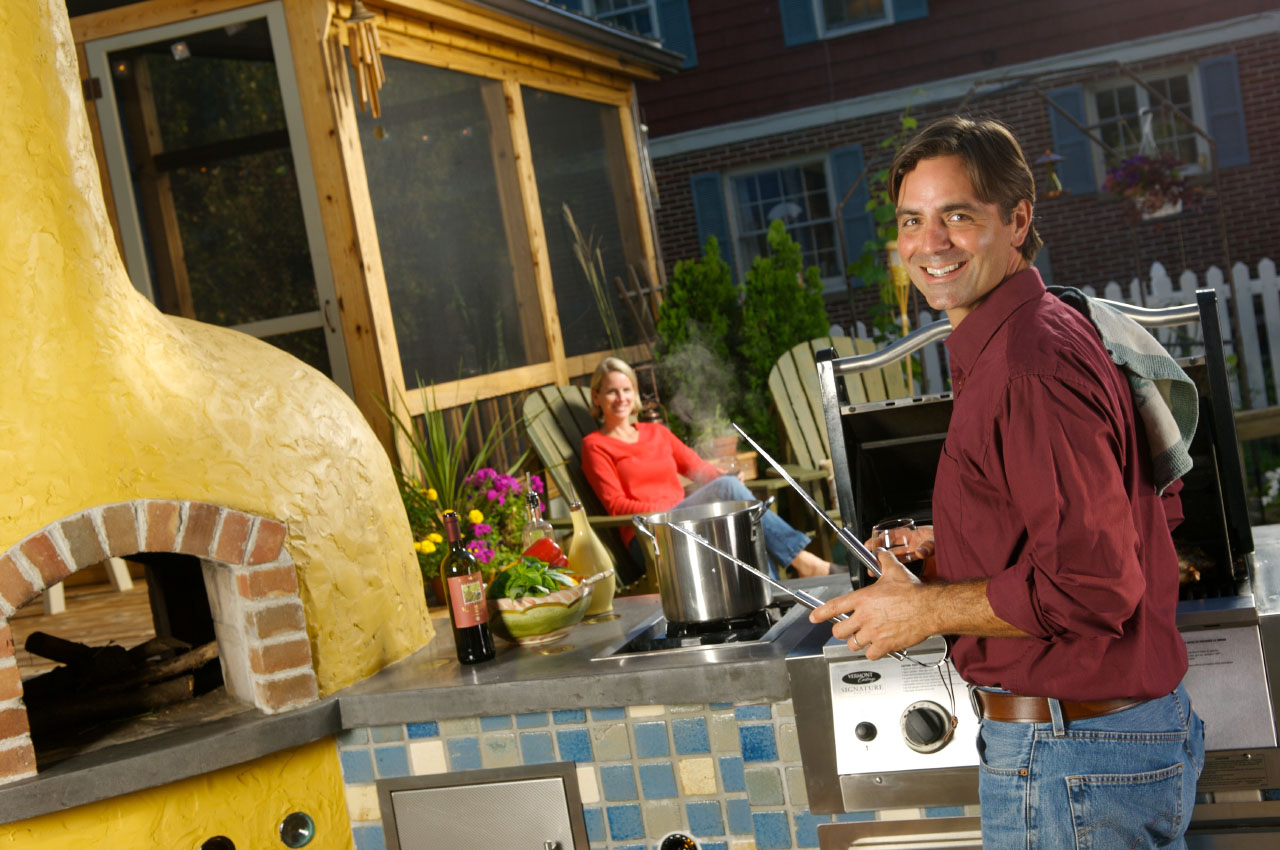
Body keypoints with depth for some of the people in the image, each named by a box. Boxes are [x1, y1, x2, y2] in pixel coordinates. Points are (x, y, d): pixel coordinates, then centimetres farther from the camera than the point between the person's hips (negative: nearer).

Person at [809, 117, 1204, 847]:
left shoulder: (1029, 365, -23)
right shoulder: (1046, 330, 10)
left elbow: (1093, 584, -27)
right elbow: (1091, 527, 19)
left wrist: (928, 610, -16)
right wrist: (955, 546, 14)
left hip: (1073, 759, -10)